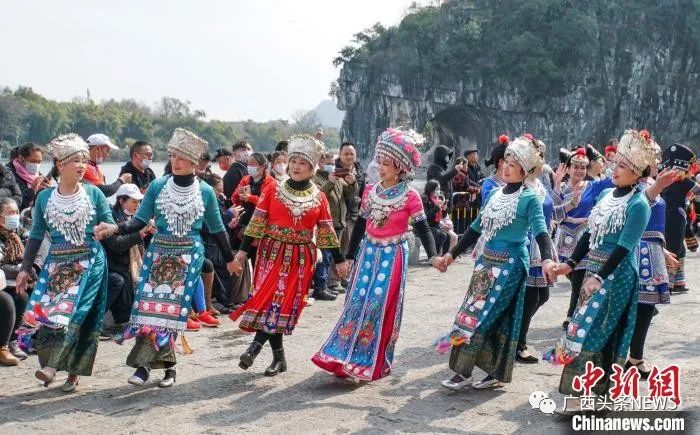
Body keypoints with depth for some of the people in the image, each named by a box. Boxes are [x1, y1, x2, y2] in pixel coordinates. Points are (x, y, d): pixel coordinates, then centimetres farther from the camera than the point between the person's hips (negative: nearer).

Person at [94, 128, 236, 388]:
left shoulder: (205, 191, 1)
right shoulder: (157, 186, 1)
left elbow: (217, 229, 10)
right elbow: (140, 221, 0)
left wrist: (229, 259, 16)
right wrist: (115, 228, -18)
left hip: (189, 255, -1)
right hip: (159, 252, 1)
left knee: (174, 307, -5)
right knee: (151, 305, -8)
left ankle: (147, 362, 4)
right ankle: (166, 364, -2)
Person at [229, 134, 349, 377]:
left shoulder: (319, 198, 6)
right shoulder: (273, 190, 2)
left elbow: (327, 232, 10)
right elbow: (256, 224, 1)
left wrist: (339, 259, 10)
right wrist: (243, 251, -3)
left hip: (300, 258, 1)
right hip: (272, 254, -1)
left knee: (284, 302, -9)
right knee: (268, 300, -7)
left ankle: (257, 345, -1)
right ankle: (278, 357, 2)